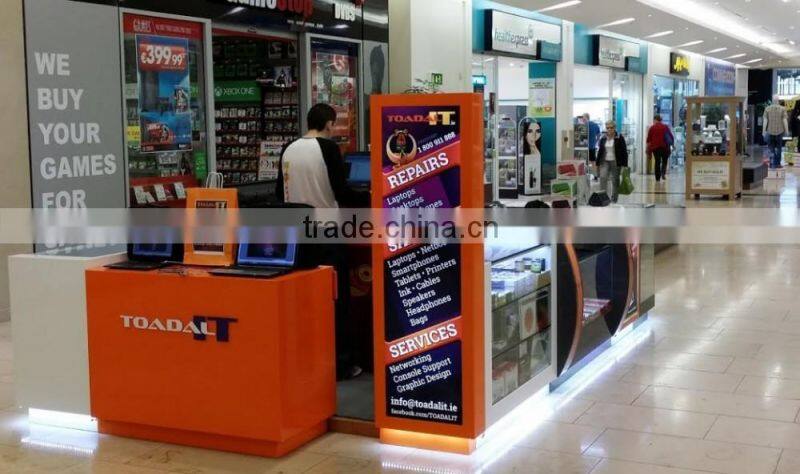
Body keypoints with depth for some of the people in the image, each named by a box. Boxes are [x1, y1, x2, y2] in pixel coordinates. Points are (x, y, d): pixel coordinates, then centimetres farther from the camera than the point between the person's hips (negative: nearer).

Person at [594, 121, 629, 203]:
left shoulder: (620, 138, -3)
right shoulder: (603, 139, 7)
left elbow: (624, 152, -4)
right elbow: (600, 151, 14)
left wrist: (625, 165, -9)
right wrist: (597, 164, 12)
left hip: (616, 162, -2)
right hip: (605, 162, 2)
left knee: (615, 181, 4)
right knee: (603, 177, -16)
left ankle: (614, 200, 13)